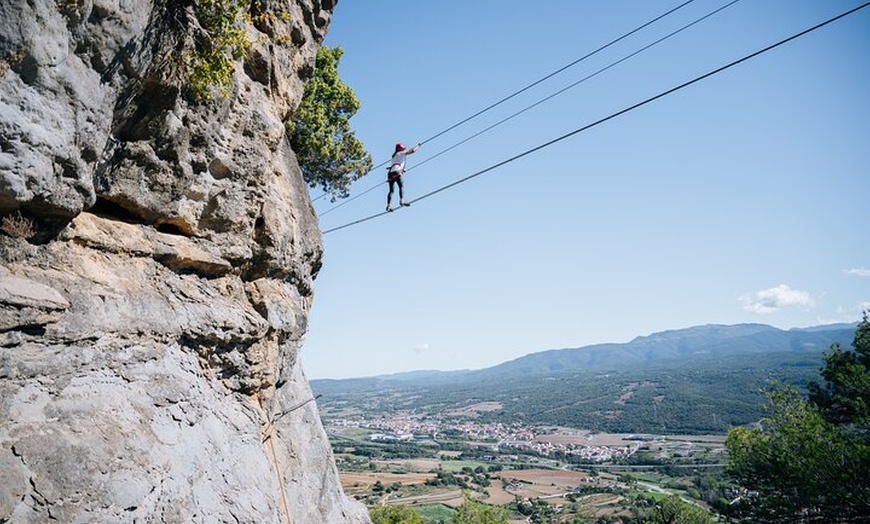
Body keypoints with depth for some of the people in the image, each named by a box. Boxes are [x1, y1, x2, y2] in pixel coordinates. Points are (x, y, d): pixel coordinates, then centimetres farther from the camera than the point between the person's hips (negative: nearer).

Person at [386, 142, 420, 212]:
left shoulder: (394, 156, 33)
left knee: (391, 190, 2)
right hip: (396, 172, -7)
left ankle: (388, 205, -9)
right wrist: (418, 146, 25)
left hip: (390, 172, 7)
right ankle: (402, 201, -33)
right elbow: (412, 151, 8)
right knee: (401, 186, -14)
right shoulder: (401, 153, 12)